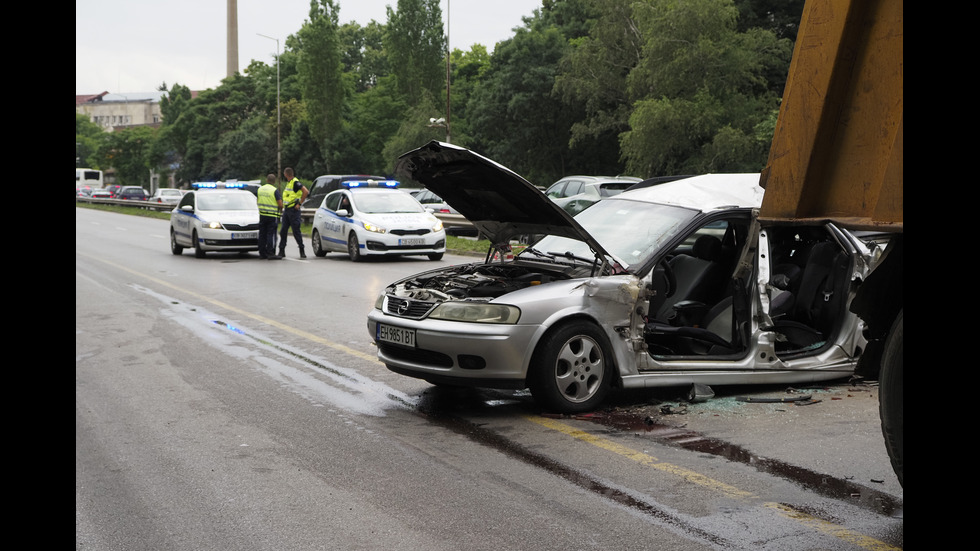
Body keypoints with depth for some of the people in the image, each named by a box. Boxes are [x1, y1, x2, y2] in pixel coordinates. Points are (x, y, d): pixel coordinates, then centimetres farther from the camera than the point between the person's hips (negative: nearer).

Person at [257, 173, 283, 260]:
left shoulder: (260, 189, 7)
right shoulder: (275, 190, -12)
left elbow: (257, 201, 17)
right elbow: (280, 204, -14)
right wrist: (280, 209, 7)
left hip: (262, 215, 5)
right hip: (272, 216, -5)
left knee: (262, 234, 11)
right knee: (271, 235, -5)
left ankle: (262, 253, 15)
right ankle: (270, 253, -10)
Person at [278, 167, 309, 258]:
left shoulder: (296, 182, -13)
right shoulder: (288, 183, 16)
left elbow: (306, 192, -23)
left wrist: (299, 203, -19)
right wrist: (283, 206, 16)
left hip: (294, 210, -9)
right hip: (286, 210, 9)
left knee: (296, 231, -5)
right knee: (283, 231, 6)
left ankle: (302, 251, 5)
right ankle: (281, 251, 11)